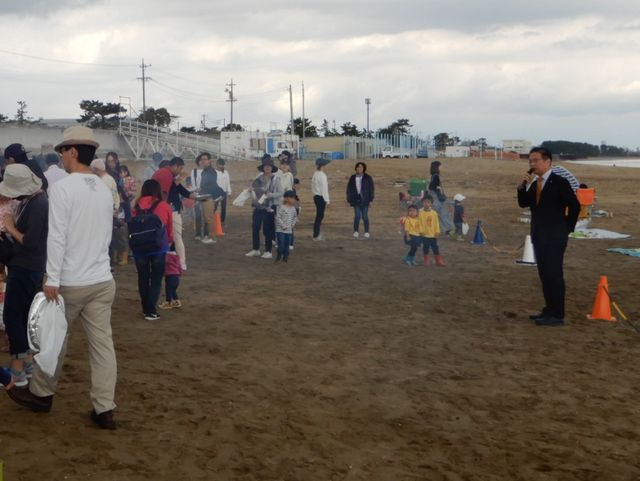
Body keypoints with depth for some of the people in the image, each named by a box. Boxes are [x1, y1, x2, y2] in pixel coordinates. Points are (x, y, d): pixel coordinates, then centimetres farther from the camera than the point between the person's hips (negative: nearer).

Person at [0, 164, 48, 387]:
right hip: (24, 266, 10)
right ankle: (27, 361, 25)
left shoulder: (38, 205, -21)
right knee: (22, 315, 16)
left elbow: (31, 242, -24)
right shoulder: (30, 200, 9)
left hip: (27, 269, -10)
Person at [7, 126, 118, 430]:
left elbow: (57, 238, -17)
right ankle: (104, 409, 5)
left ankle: (41, 394, 31)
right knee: (102, 343, 4)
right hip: (103, 280, 5)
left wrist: (52, 280, -17)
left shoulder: (62, 188, -12)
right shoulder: (105, 190, 9)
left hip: (70, 282, -5)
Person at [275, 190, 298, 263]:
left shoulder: (293, 208, 6)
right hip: (281, 230, -5)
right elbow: (278, 217, -15)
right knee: (281, 244, -7)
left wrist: (292, 225, 7)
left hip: (289, 230, 5)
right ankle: (279, 255, 13)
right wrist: (283, 225, -16)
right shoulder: (281, 208, -13)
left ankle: (285, 256, 19)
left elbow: (295, 217, 20)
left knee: (287, 244, 8)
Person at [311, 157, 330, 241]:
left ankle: (317, 234, 23)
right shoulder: (322, 175, -16)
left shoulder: (315, 174, 10)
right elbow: (324, 188, -17)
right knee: (319, 216, -2)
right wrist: (327, 200, -12)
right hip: (321, 198, -8)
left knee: (319, 215, 16)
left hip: (316, 197, 8)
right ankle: (316, 235, 2)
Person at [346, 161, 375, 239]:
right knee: (357, 216, -3)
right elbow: (349, 189, 11)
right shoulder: (352, 178, 8)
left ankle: (367, 232, 8)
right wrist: (349, 199, 5)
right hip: (356, 200, 1)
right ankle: (356, 231, 9)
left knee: (365, 216, 0)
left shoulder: (368, 178, 2)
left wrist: (370, 198, -4)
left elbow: (372, 188, 3)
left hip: (364, 200, -1)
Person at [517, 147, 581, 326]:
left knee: (554, 274, -8)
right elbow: (523, 203, 7)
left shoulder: (560, 182, -9)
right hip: (538, 235, 8)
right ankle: (549, 310, 21)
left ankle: (557, 315, -5)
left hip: (555, 237, -8)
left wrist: (567, 228, -5)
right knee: (544, 274, 12)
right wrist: (523, 186, -6)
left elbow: (575, 206, -9)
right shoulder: (534, 183, 12)